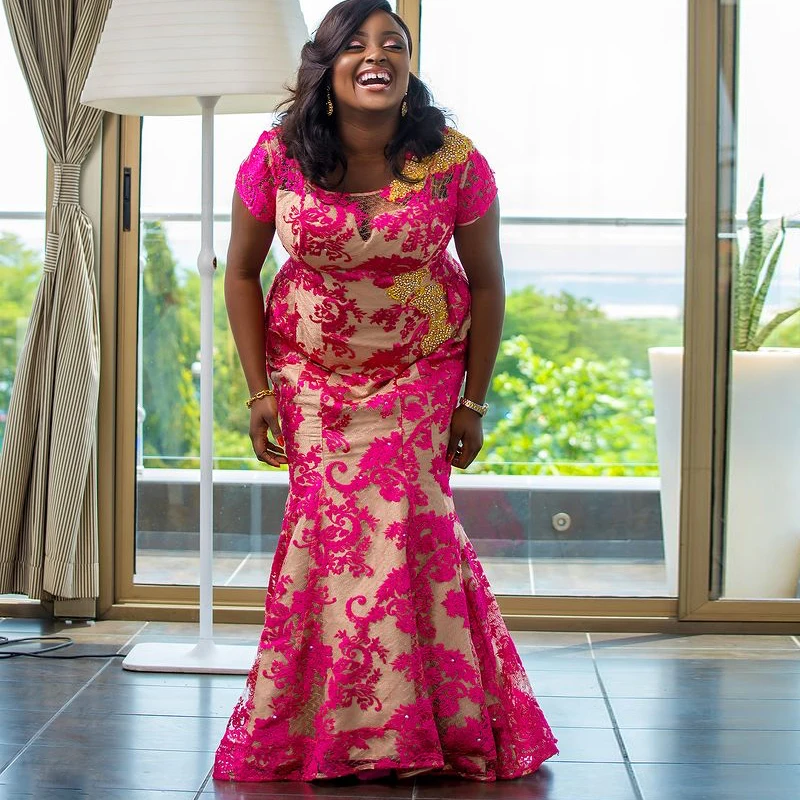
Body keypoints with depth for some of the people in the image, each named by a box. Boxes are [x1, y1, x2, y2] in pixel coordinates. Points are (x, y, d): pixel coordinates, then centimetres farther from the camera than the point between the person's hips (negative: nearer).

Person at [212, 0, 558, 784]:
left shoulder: (455, 164, -16)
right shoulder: (277, 159, -14)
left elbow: (486, 283, -4)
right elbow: (241, 271, -1)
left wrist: (473, 402, -3)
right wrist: (258, 389, -4)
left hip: (421, 370, -1)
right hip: (312, 368, 1)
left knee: (409, 518, -9)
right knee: (325, 521, -5)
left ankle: (447, 726, 7)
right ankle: (306, 726, 10)